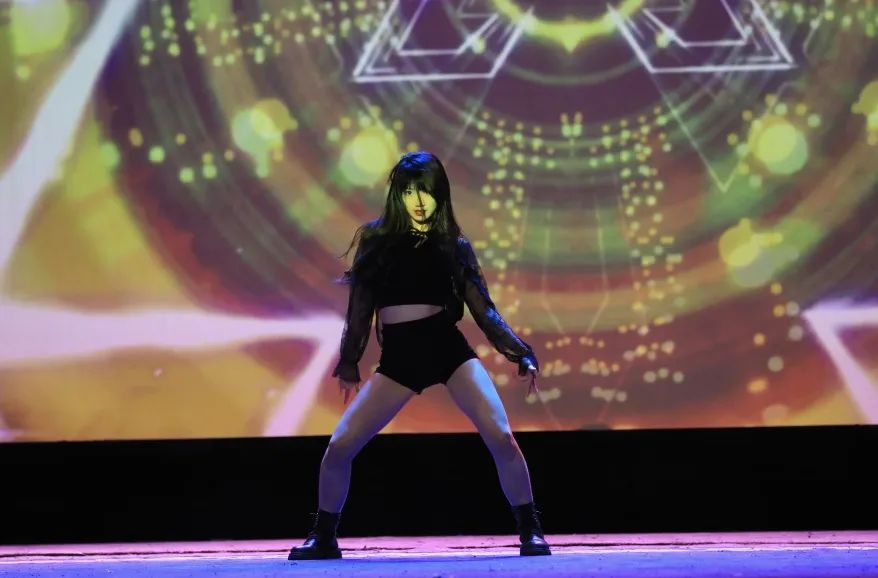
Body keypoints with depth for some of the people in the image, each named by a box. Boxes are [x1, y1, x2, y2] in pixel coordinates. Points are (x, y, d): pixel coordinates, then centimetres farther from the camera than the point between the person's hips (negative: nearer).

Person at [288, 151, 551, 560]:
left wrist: (522, 354, -4)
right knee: (338, 447, -6)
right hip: (398, 358, 1)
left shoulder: (453, 245, 6)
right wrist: (348, 363, 6)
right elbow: (360, 307, 10)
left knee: (501, 438, -18)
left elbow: (483, 310, 5)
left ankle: (530, 532, -5)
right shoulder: (376, 239, 7)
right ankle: (323, 537, 14)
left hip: (448, 349, -1)